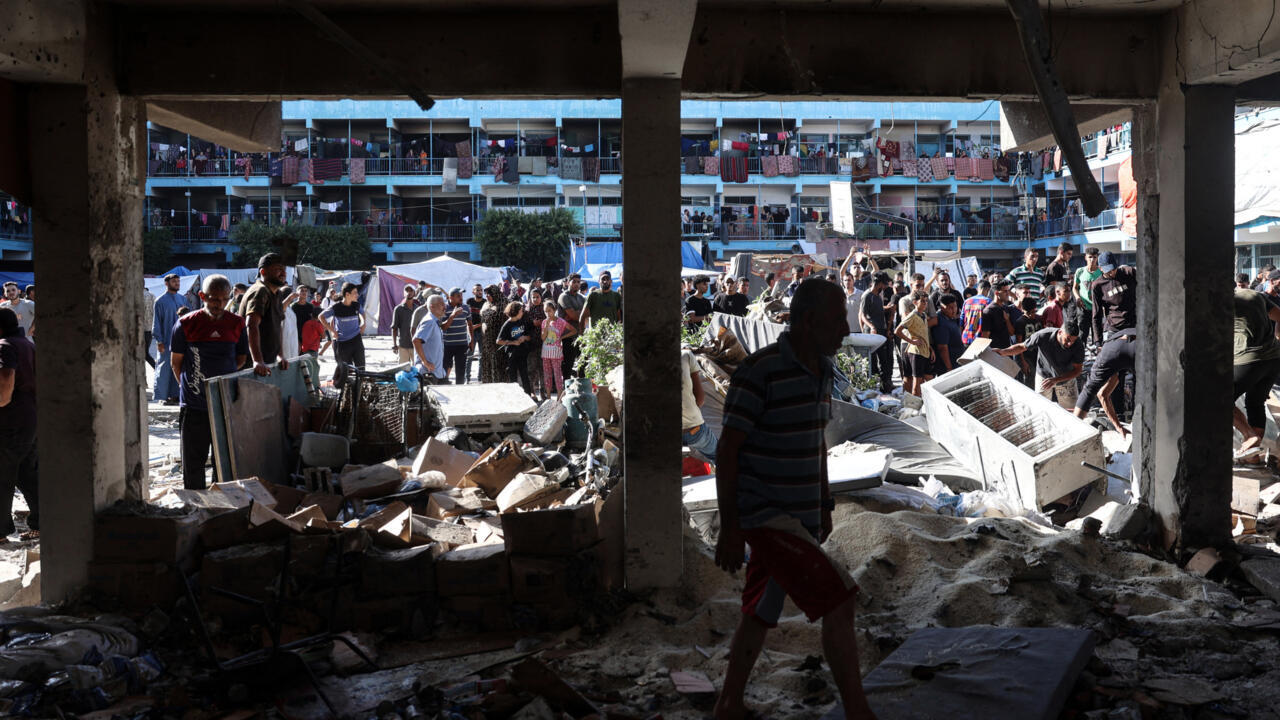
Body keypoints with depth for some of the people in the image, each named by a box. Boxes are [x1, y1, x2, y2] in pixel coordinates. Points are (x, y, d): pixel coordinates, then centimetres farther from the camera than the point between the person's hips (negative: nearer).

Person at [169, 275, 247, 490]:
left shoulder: (237, 324, 2)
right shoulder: (186, 324, -4)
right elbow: (176, 363, 5)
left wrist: (220, 379, 7)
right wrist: (189, 386, 7)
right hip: (194, 406, -1)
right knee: (193, 464, 6)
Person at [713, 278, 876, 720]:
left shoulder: (822, 370, 8)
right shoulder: (760, 372, -18)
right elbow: (727, 450, -16)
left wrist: (825, 505, 21)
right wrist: (730, 528, -16)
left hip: (801, 517, 8)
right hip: (766, 516, -8)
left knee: (760, 615, 17)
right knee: (839, 599, -14)